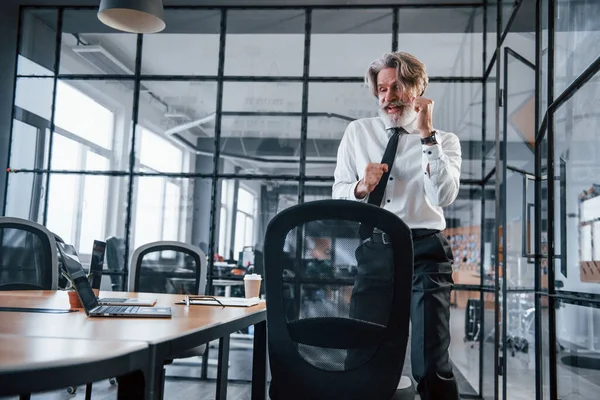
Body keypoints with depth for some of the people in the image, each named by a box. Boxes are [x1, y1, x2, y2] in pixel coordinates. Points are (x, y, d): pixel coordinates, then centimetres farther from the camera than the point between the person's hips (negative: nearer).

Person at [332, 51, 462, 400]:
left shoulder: (445, 141, 6)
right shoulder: (358, 132, 13)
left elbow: (444, 196, -12)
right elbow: (338, 194, 11)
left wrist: (426, 134, -15)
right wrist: (362, 186, -10)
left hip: (424, 251, -2)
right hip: (372, 250, 3)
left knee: (431, 364, -8)